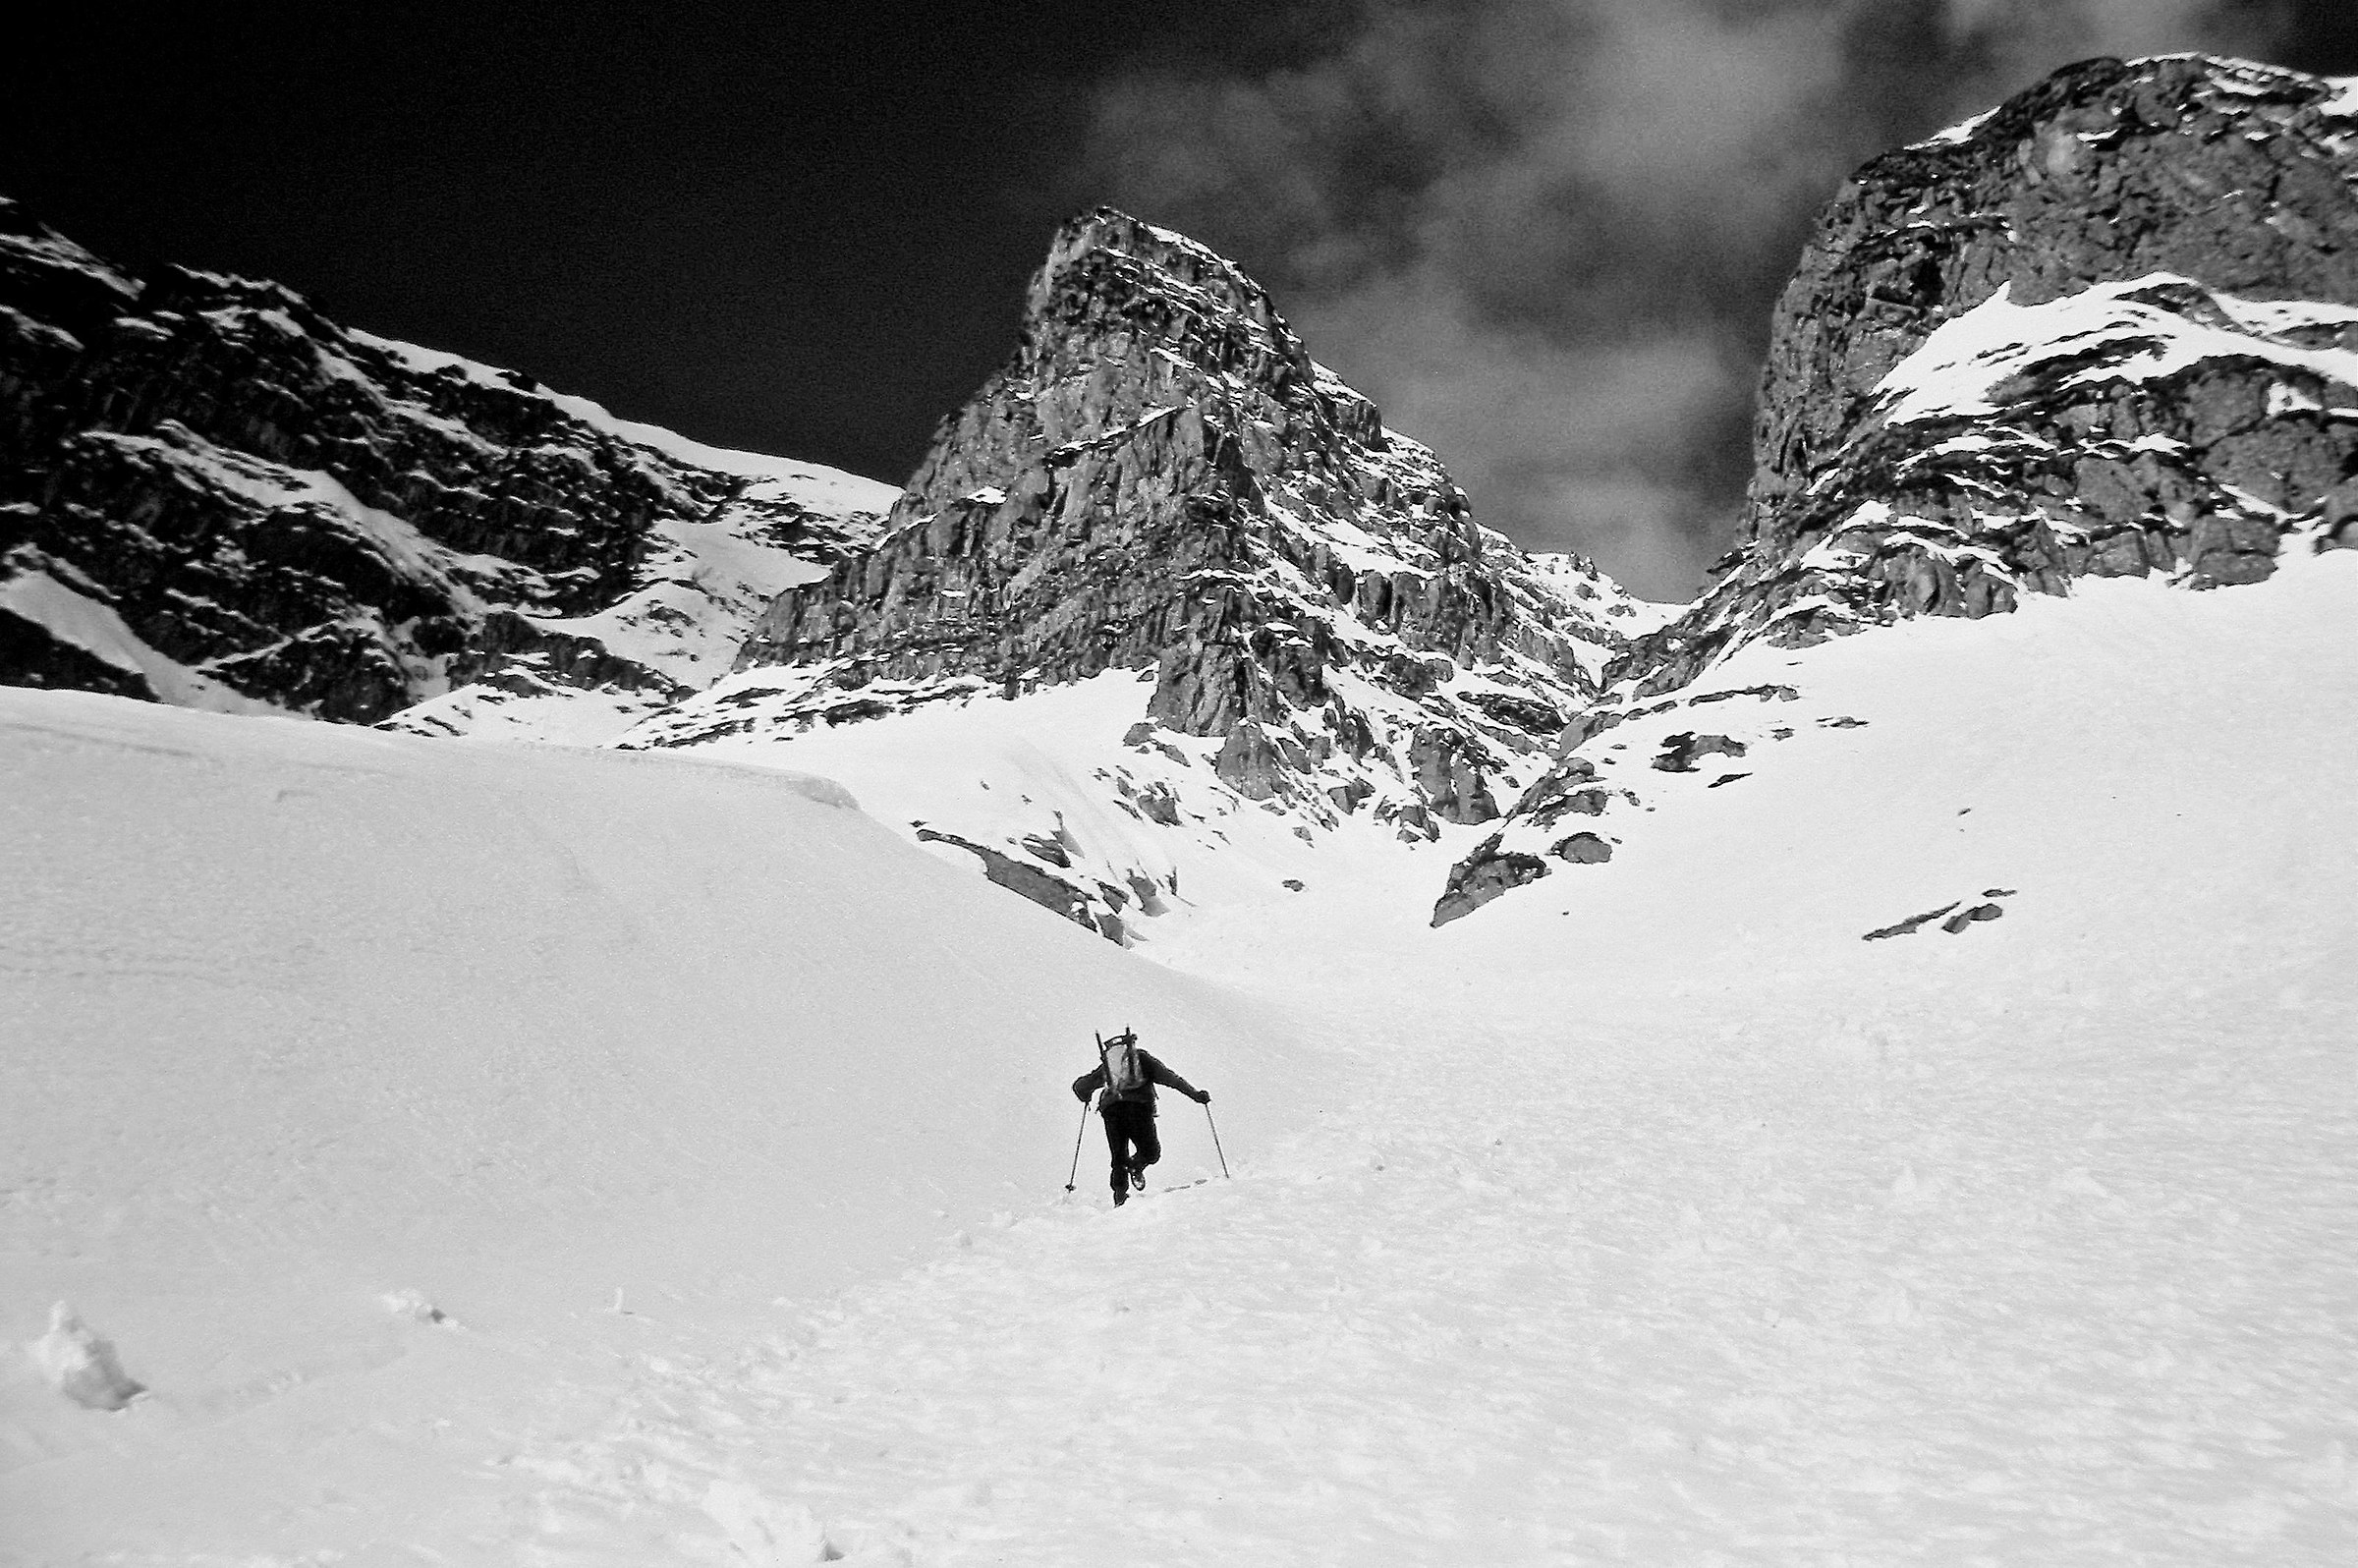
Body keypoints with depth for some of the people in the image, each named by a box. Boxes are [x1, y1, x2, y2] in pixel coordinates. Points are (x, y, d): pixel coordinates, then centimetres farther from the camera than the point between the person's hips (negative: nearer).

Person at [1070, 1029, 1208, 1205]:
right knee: (1151, 1152, 13)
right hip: (1138, 1106, -2)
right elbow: (1170, 1078, 8)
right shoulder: (1142, 1057, 19)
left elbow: (1079, 1086, 29)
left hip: (1110, 1108, 2)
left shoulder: (1106, 1064, 25)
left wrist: (1085, 1098, 51)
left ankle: (1120, 1194, -8)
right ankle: (1136, 1165, -16)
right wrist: (1195, 1094, 9)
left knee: (1119, 1158, 12)